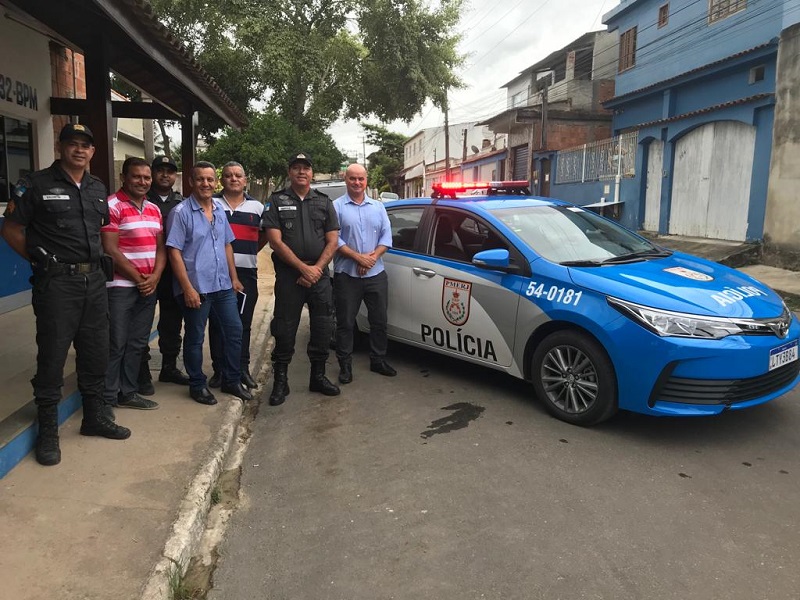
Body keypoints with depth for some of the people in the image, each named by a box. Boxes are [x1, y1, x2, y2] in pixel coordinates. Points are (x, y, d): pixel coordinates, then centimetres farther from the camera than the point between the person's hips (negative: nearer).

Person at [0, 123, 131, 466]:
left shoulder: (98, 189, 12)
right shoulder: (37, 184, -5)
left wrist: (94, 259, 12)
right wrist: (42, 261, -2)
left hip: (94, 280, 6)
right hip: (57, 283, -6)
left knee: (96, 354, 13)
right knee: (52, 357, 0)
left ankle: (94, 418, 28)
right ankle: (48, 431, 14)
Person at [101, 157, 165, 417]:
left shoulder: (154, 209, 13)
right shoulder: (112, 206, -8)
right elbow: (110, 250, -14)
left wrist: (154, 277, -5)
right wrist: (138, 279, -10)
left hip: (149, 286, 7)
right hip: (120, 286, -7)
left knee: (137, 343, 12)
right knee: (115, 344, -2)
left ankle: (128, 393, 23)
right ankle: (107, 399, 10)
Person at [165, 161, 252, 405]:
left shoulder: (220, 209, 9)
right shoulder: (181, 212, -10)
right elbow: (174, 252, -13)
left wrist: (234, 277, 12)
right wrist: (187, 288, -17)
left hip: (223, 285, 6)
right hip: (196, 288, -6)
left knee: (234, 330, 11)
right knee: (195, 338, 7)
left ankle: (232, 380, 26)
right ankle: (198, 386, 22)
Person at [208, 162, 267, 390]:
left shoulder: (257, 207, 10)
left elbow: (265, 234, 19)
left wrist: (250, 251, 7)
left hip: (247, 272, 1)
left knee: (243, 323, 7)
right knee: (217, 323, 3)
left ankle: (243, 369, 17)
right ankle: (219, 369, 13)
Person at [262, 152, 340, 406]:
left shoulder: (324, 202, 11)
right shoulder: (277, 201, 3)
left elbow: (332, 241, 5)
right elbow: (275, 241, -6)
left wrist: (316, 269, -9)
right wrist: (303, 268, -12)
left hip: (319, 275, 3)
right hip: (288, 275, -2)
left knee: (323, 327, 6)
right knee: (285, 329, 0)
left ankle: (318, 376, 22)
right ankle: (280, 381, 12)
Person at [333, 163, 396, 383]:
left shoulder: (378, 207, 12)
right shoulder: (336, 206, -1)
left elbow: (386, 235, 6)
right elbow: (334, 238, -9)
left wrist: (373, 256, -11)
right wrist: (358, 257, -17)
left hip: (376, 274, 4)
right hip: (347, 275, -3)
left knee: (379, 320, 10)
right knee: (345, 322, 3)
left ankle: (378, 360, 25)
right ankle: (345, 365, 15)